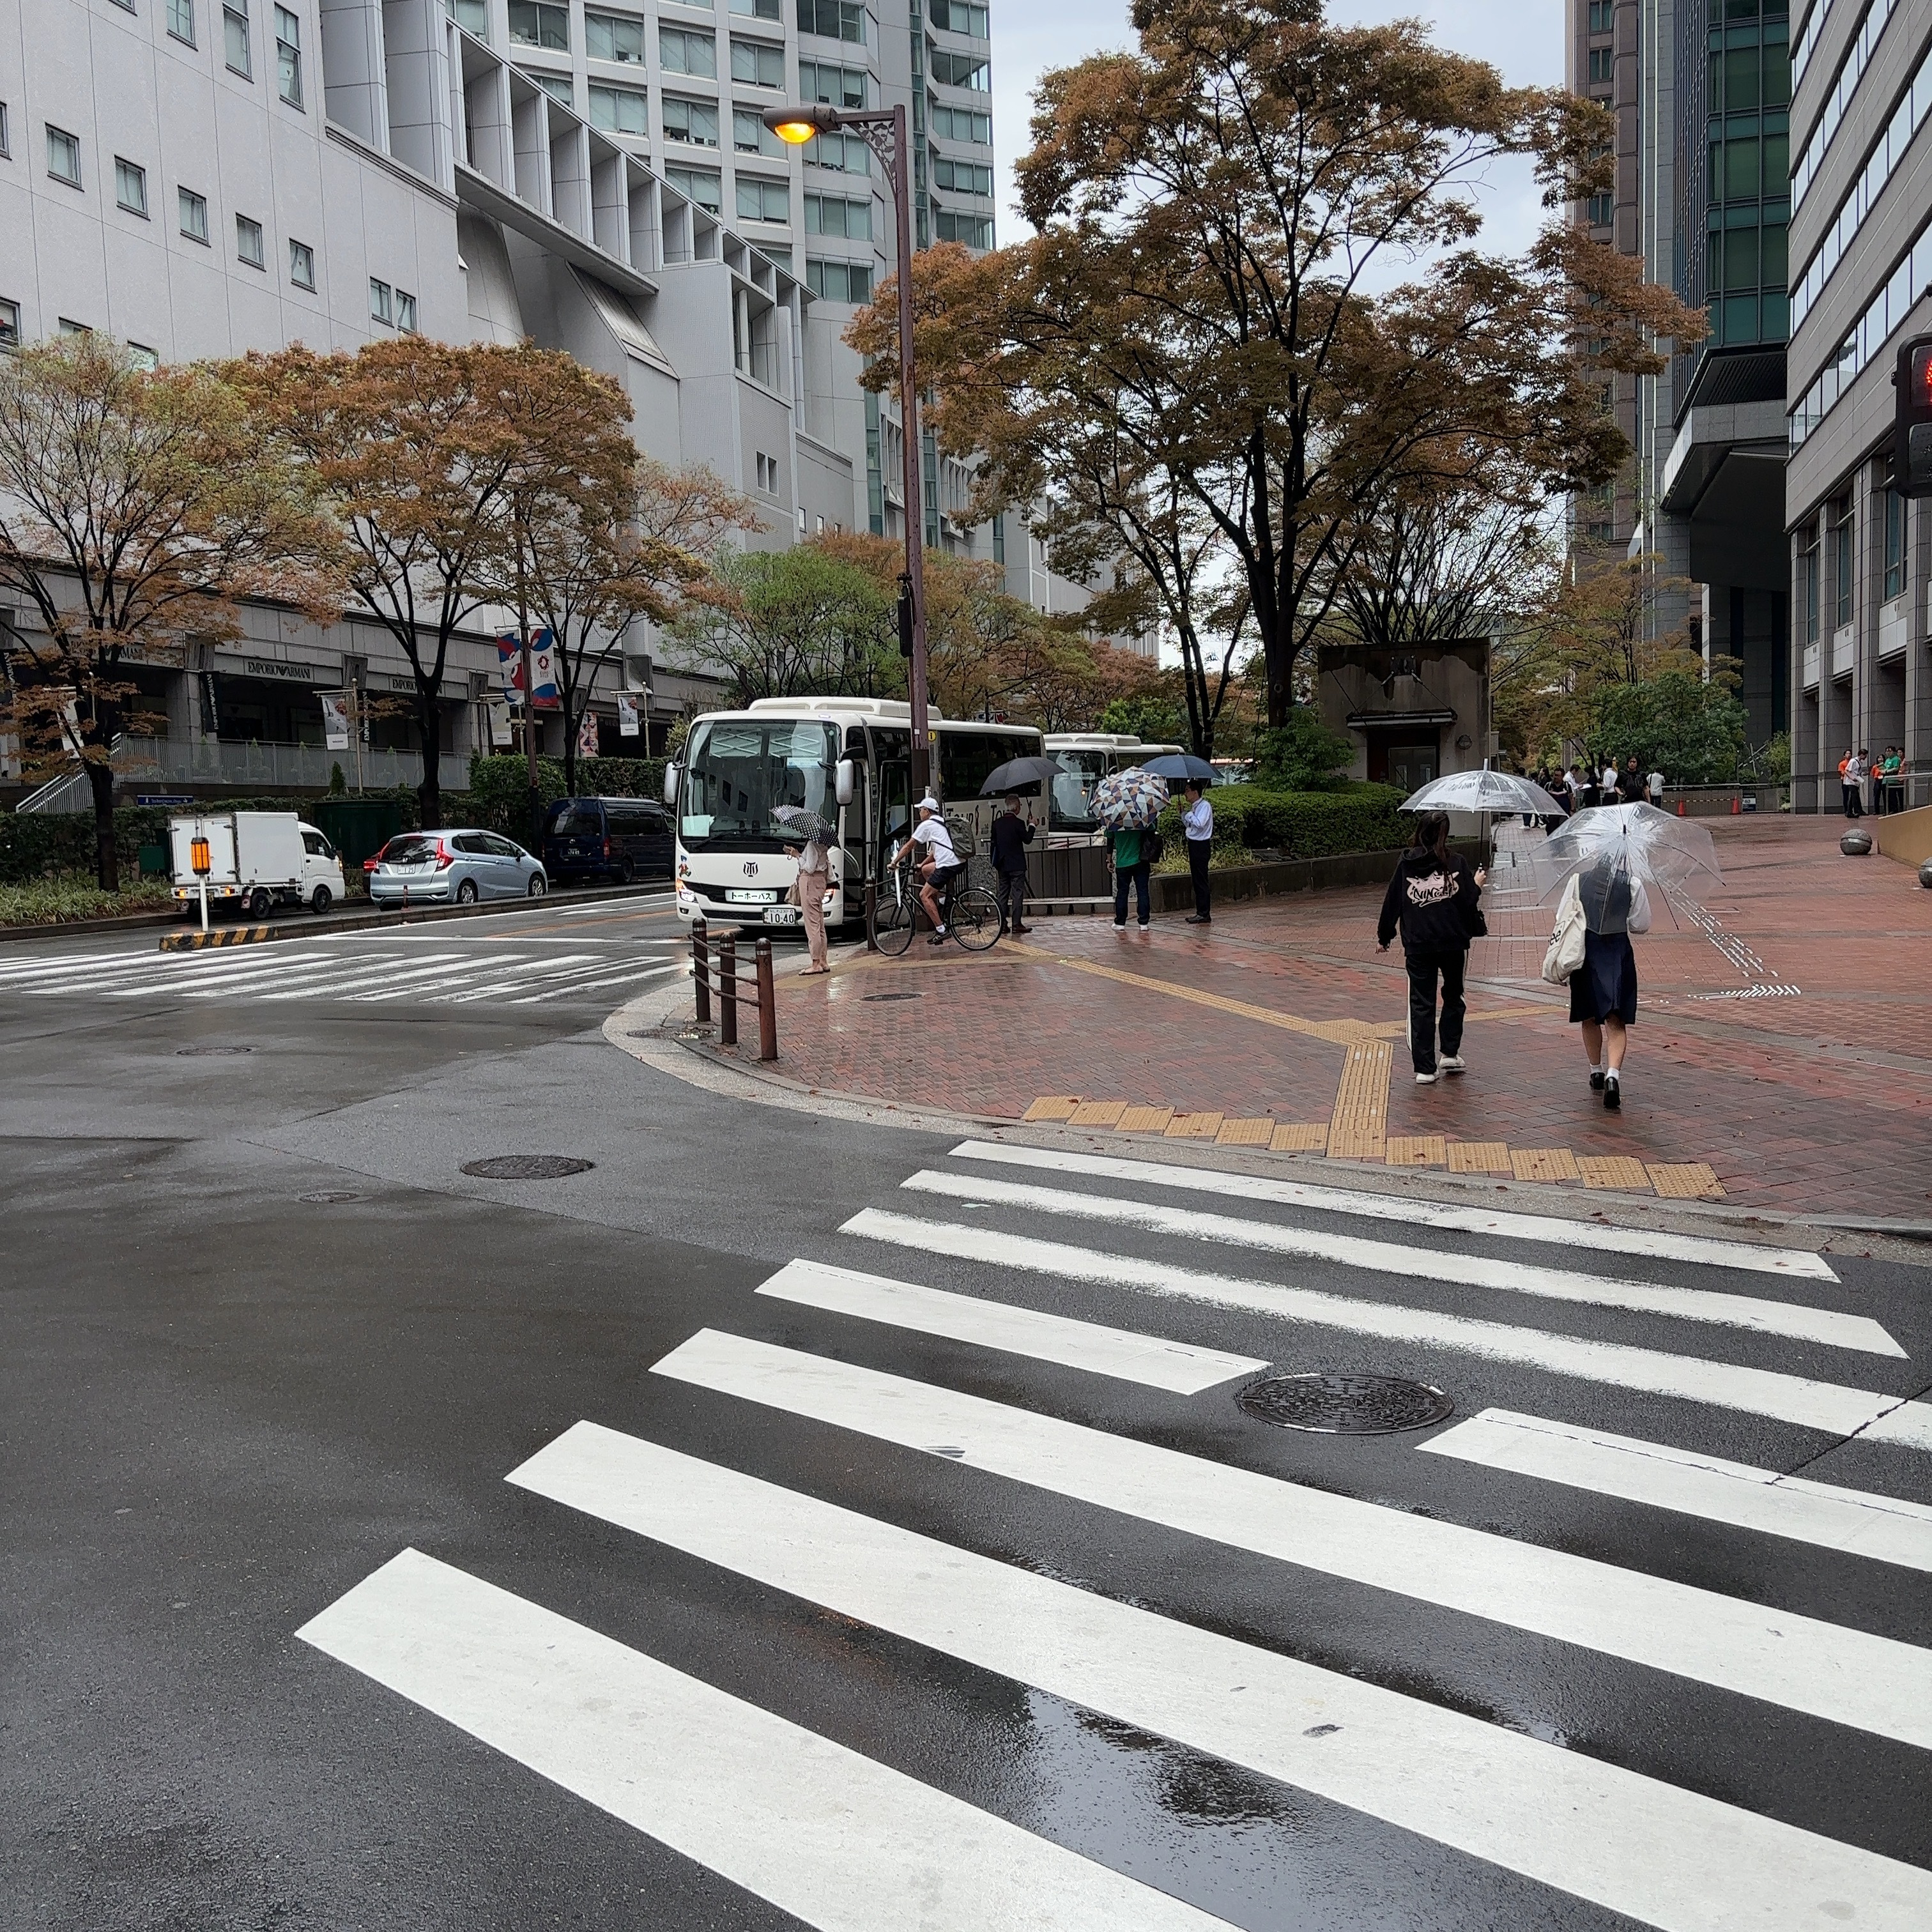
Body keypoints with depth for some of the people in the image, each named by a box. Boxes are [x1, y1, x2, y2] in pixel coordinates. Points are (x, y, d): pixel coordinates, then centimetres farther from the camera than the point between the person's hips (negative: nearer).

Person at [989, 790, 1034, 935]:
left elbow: (994, 843, 9)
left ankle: (1003, 924, 8)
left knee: (1003, 894, 10)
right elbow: (1028, 840, -5)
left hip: (1002, 865, 5)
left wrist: (994, 863, 17)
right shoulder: (1018, 823, -14)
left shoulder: (997, 823, 4)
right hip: (1017, 866, -5)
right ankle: (1016, 924, -5)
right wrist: (1032, 826, 9)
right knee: (1017, 894, -2)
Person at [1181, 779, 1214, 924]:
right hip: (1193, 844, 10)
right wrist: (1183, 814, 9)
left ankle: (1204, 914, -7)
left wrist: (1188, 814, -13)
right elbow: (1188, 825, 21)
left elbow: (1200, 824, -26)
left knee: (1201, 881, -8)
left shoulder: (1205, 806, -12)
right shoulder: (1193, 807, 15)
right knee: (1197, 880, 12)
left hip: (1201, 845, -10)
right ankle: (1200, 912, 17)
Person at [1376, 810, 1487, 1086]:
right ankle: (1450, 1054, 20)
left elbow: (1392, 903, 4)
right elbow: (1469, 901, -6)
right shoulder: (1456, 863, -4)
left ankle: (1425, 1068, 1)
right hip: (1453, 943, 0)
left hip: (1418, 946, 0)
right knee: (1453, 996, 21)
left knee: (1422, 1004, 4)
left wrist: (1384, 936, 16)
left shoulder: (1406, 865, 1)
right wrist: (1477, 884, 16)